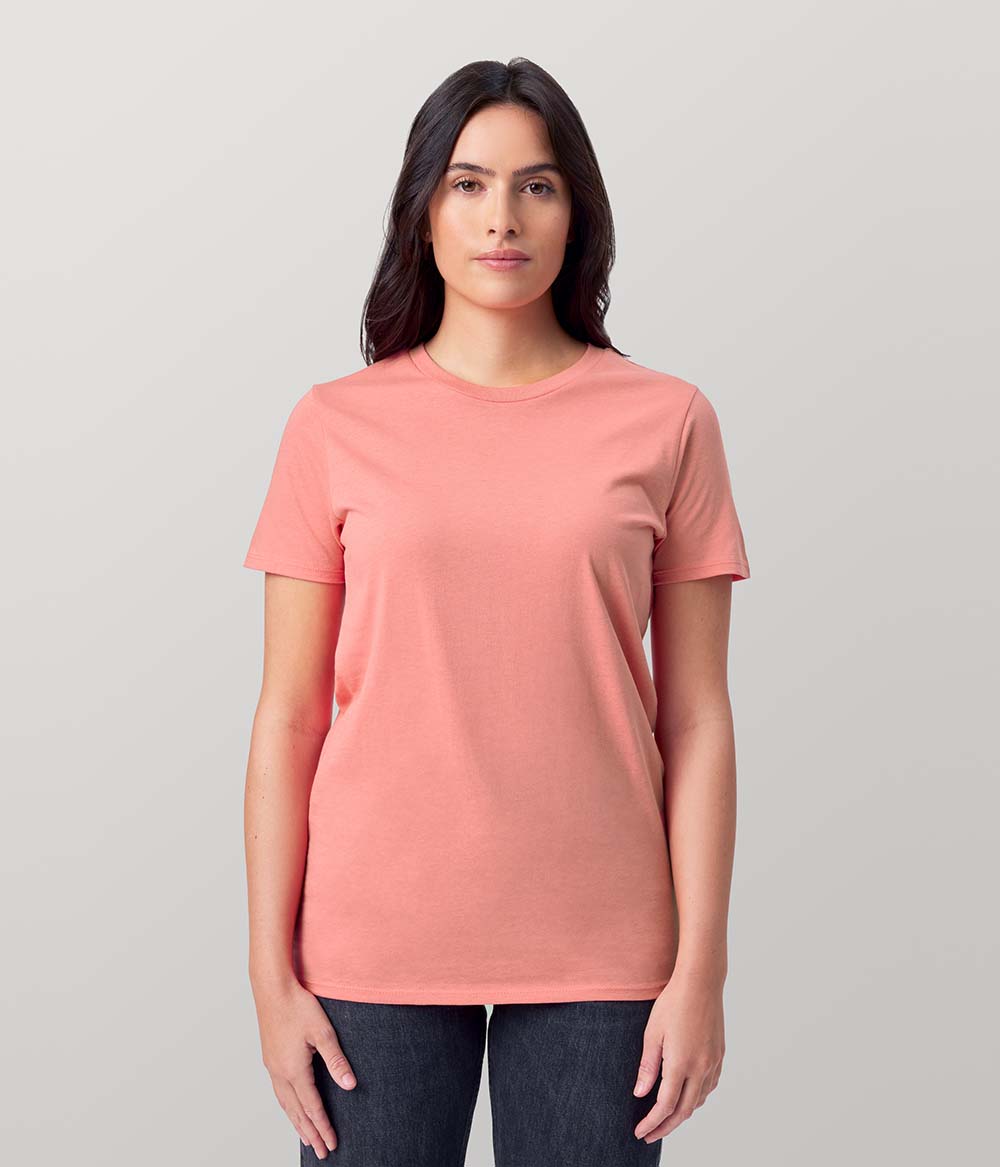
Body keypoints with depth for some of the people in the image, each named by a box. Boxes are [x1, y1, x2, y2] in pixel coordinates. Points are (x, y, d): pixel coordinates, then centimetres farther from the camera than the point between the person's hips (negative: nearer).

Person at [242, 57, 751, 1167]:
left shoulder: (665, 420, 1)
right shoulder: (335, 425, 2)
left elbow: (695, 717, 1)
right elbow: (288, 718, 1)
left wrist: (699, 967, -4)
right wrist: (272, 974, -2)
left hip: (597, 950, 0)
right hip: (377, 943, 0)